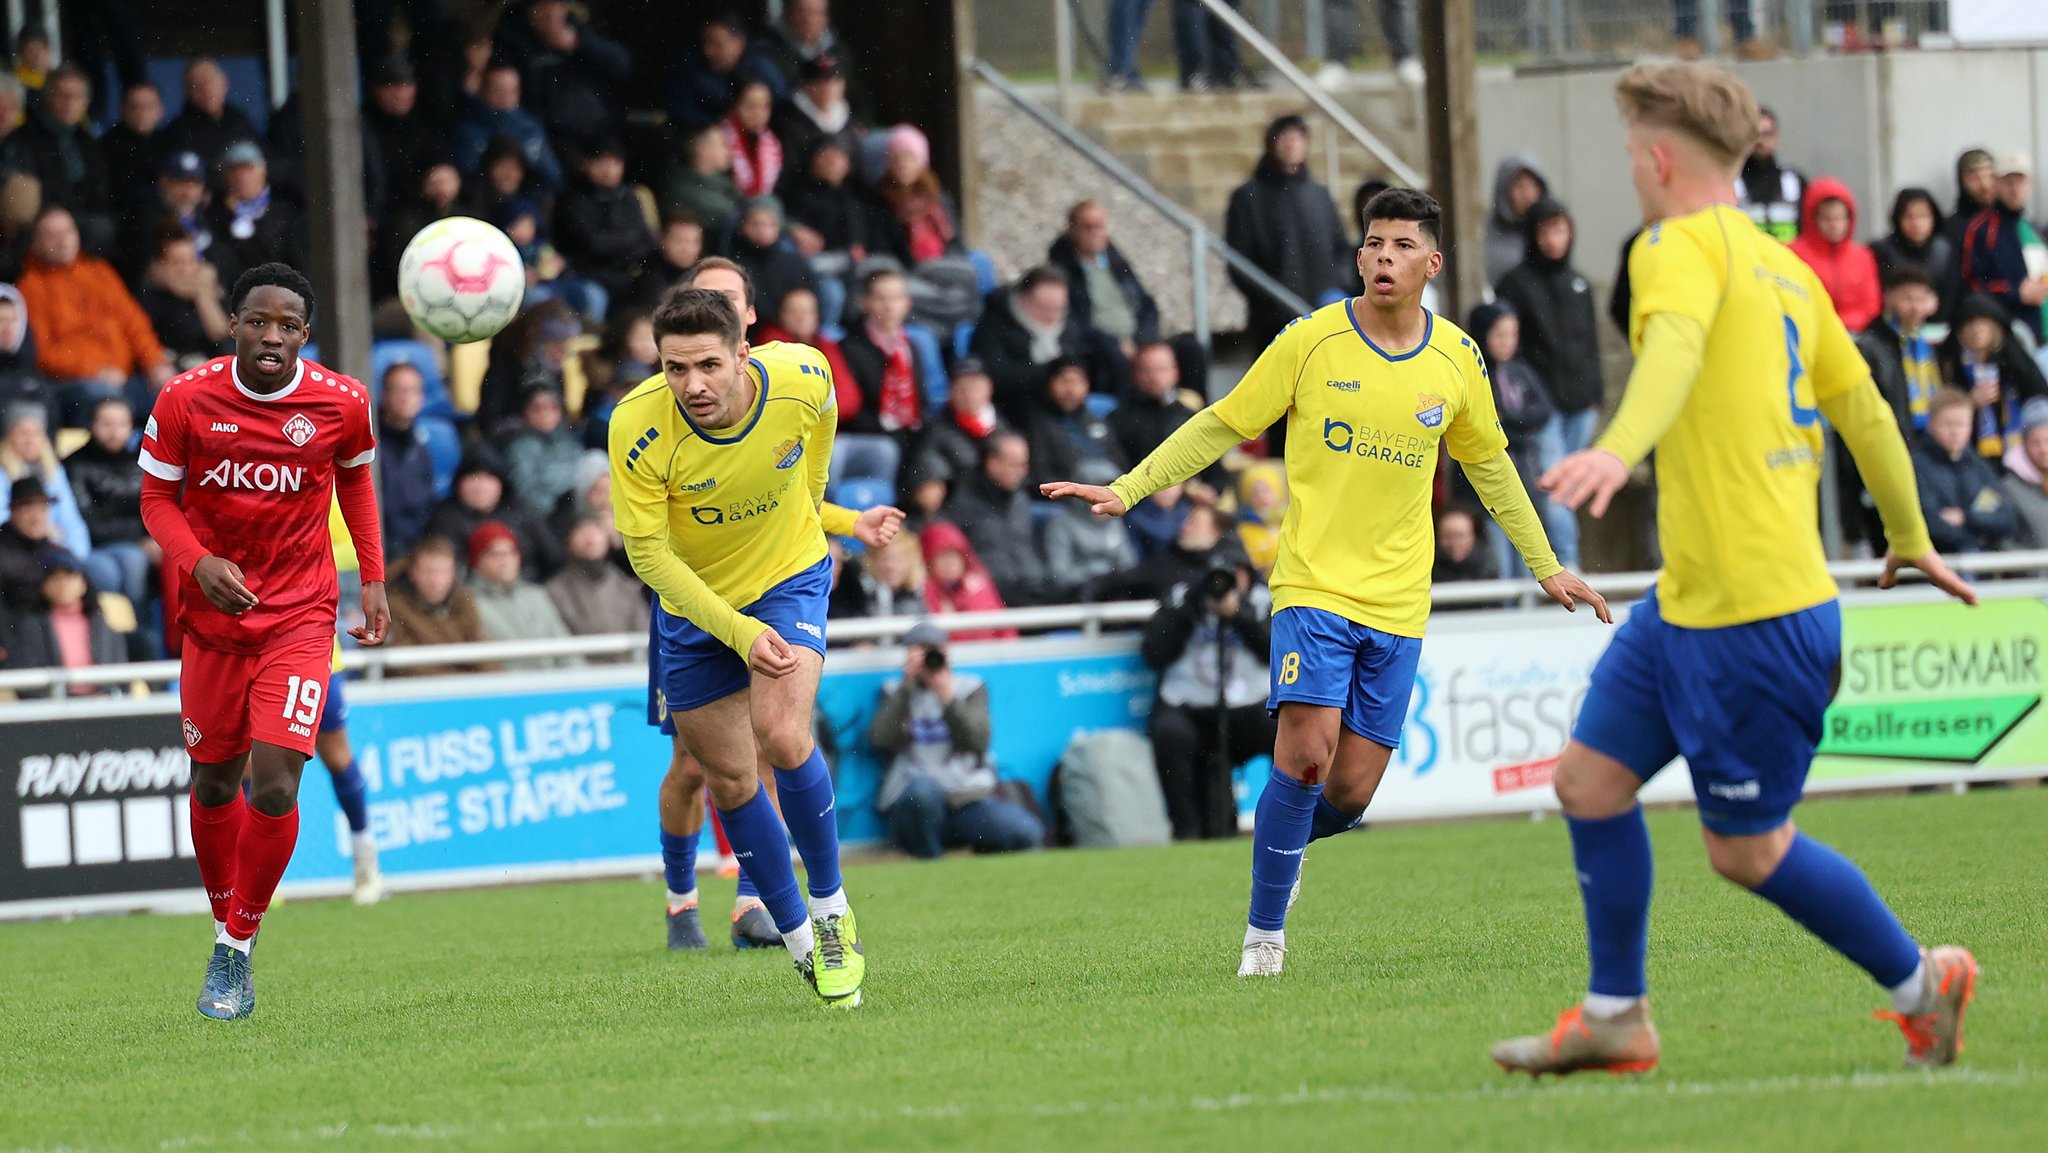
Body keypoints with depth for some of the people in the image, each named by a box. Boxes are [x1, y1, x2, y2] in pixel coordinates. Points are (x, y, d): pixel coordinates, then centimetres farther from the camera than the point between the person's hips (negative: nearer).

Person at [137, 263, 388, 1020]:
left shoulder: (342, 403, -7)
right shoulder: (186, 400, -9)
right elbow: (158, 498, 0)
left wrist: (373, 579, 10)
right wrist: (197, 562, -18)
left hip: (300, 617, -1)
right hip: (212, 616, 1)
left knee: (274, 787, -14)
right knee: (214, 785, 10)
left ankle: (236, 951, 3)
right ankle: (225, 925, 33)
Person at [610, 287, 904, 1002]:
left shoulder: (805, 378, -23)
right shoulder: (638, 426, -28)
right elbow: (648, 553, -19)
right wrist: (738, 632, -26)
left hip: (791, 577, -1)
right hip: (692, 605, 1)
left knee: (782, 739, -23)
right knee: (730, 781, 6)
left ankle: (832, 911, -3)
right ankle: (800, 942, 25)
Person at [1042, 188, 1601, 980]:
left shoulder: (1457, 359, 4)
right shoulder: (1312, 342, -5)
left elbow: (1489, 464, 20)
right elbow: (1221, 425, 3)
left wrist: (1545, 566, 23)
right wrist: (1127, 490, -4)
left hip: (1398, 601, 3)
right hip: (1314, 581, -3)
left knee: (1351, 792, -2)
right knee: (1306, 751, -20)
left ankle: (1279, 842, 33)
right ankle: (1264, 932, -3)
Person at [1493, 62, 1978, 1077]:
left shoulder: (1682, 245, -11)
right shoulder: (1785, 268, 15)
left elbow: (1677, 344, -33)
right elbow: (1863, 405, 23)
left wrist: (1619, 449, -51)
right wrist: (1910, 539, 37)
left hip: (1751, 618, -9)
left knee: (1747, 851, 2)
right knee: (1590, 776, 10)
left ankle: (1919, 984, 17)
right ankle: (1615, 1019, 16)